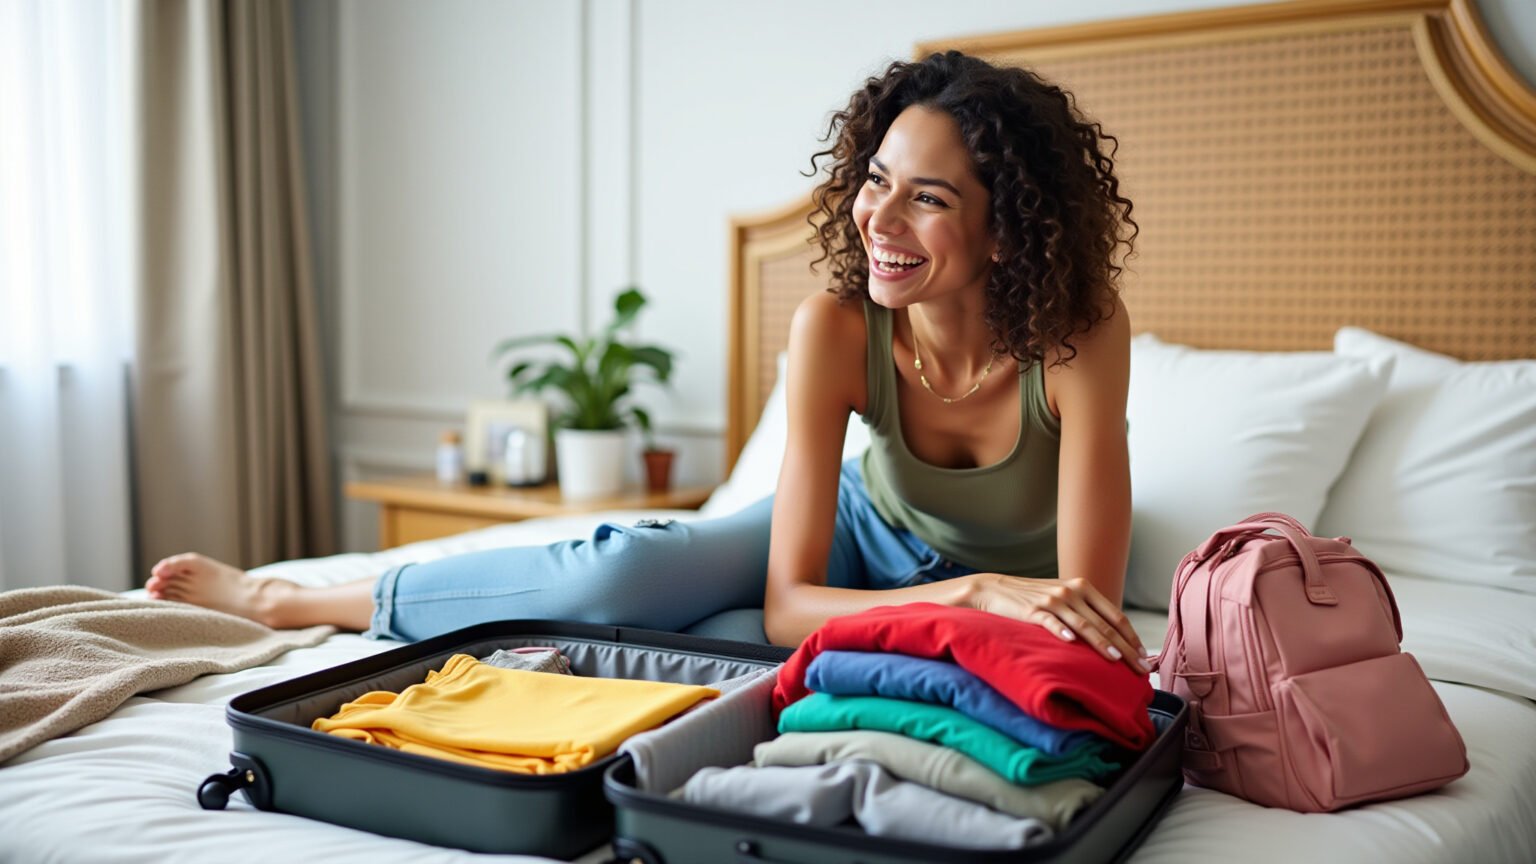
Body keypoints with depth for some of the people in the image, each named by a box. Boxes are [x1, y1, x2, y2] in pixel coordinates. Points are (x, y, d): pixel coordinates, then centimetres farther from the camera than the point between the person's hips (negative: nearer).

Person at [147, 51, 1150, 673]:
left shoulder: (1081, 334, -33)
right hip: (874, 530, 0)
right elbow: (787, 605, -31)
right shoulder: (837, 328, -29)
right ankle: (286, 598, -1)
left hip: (1007, 584, 0)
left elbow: (1087, 603, -30)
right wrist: (976, 591, -44)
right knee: (623, 567, -24)